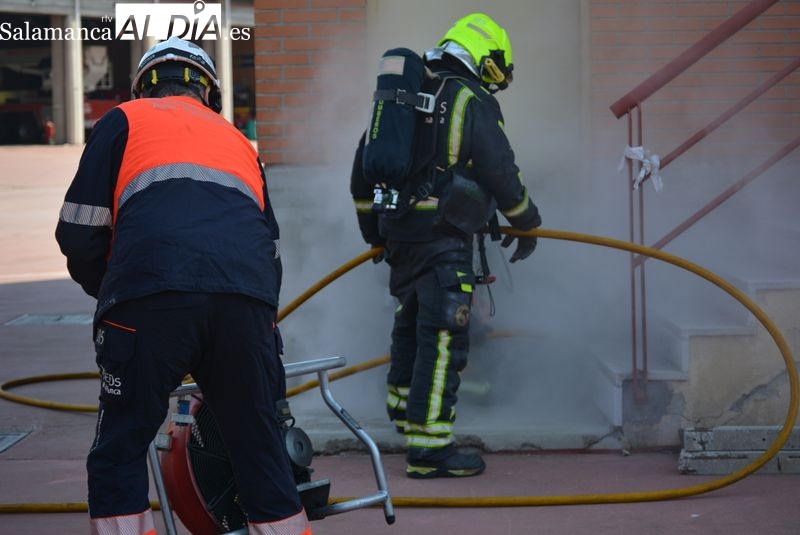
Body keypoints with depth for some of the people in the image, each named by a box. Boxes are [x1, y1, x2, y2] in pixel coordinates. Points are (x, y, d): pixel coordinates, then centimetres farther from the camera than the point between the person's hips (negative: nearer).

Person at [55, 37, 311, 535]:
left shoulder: (125, 120, 23)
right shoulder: (238, 142, 35)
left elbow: (79, 232, 14)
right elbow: (272, 249, 36)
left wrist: (106, 289, 33)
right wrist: (263, 328, 47)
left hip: (151, 297, -3)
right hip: (248, 301, 3)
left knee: (119, 456, 7)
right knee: (261, 453, 16)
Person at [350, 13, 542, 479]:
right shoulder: (472, 103, -8)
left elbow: (364, 165, 22)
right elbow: (501, 172, -7)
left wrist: (373, 229, 30)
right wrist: (527, 225, 8)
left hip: (398, 235, 8)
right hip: (443, 240, -8)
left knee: (410, 327, 22)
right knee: (441, 339, -7)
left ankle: (406, 414, 34)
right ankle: (429, 449, -8)